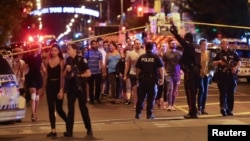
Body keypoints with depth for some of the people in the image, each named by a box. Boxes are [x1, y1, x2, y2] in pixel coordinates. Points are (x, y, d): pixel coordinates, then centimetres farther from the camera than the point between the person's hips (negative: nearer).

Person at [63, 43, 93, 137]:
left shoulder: (81, 59, -8)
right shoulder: (68, 60, 7)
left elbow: (88, 73, -11)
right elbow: (64, 75, 9)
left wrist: (78, 75, -16)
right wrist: (66, 70, -9)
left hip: (80, 86, -4)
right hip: (70, 87, 4)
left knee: (83, 107, 4)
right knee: (70, 108, 6)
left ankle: (89, 129, 17)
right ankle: (69, 130, 9)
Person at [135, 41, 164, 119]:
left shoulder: (141, 57, 5)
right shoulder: (156, 57, -2)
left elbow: (137, 69, 5)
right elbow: (161, 68, -6)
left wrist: (138, 78, 15)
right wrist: (162, 78, -2)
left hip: (143, 79, 2)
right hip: (152, 79, -2)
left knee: (141, 97, 9)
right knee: (151, 97, 4)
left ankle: (138, 113, 10)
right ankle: (149, 114, 4)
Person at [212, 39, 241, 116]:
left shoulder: (233, 53, 7)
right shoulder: (219, 54, 10)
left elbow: (239, 62, 4)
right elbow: (213, 63, 12)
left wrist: (236, 67, -15)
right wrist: (219, 62, -9)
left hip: (231, 76, 0)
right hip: (222, 77, 0)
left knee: (231, 94, 4)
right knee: (223, 93, -11)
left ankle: (229, 110, 13)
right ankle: (223, 108, -21)